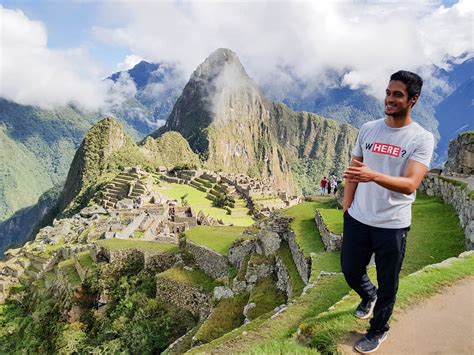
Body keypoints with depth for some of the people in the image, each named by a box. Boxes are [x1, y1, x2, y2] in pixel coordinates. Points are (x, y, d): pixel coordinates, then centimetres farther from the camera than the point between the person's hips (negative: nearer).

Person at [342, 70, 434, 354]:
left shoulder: (422, 138, -10)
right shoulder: (368, 129, 2)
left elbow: (410, 184, -22)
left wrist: (374, 176, -39)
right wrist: (347, 207, 4)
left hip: (393, 225, -3)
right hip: (357, 219, 4)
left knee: (387, 283, 12)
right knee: (351, 270, 17)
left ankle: (378, 330, 37)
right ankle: (368, 295, 51)